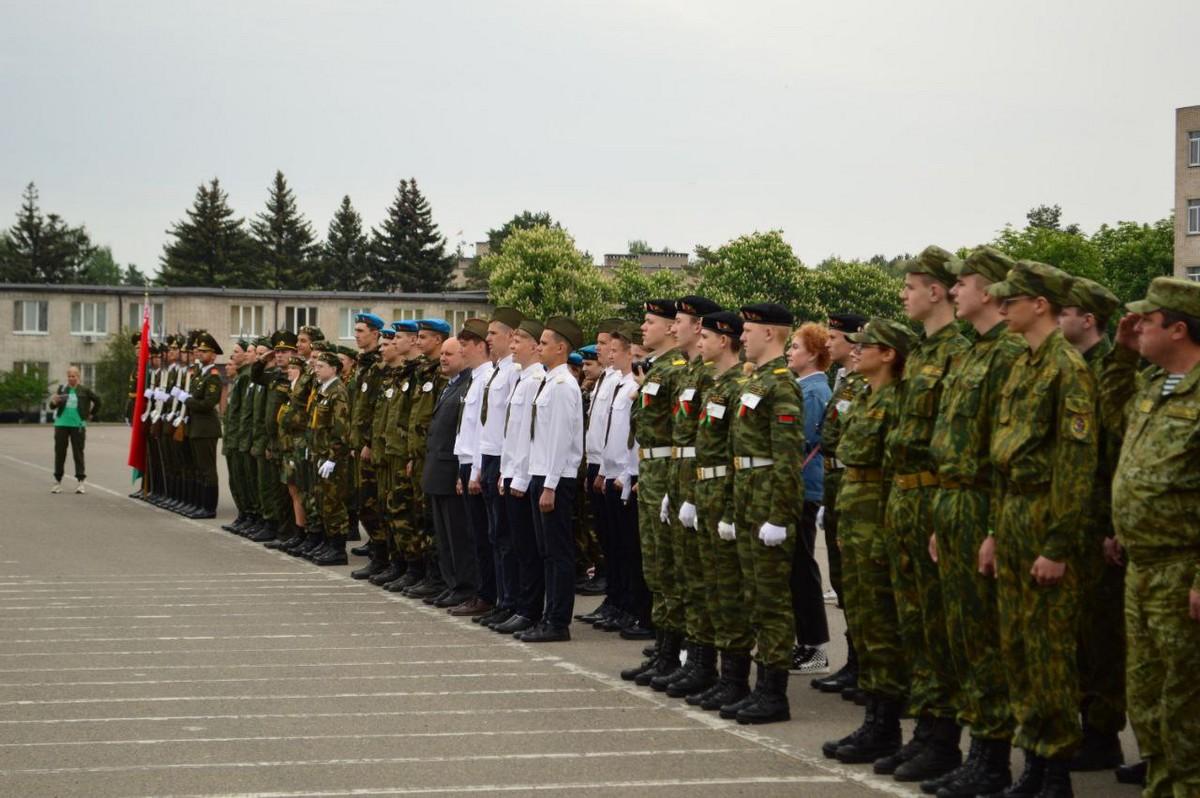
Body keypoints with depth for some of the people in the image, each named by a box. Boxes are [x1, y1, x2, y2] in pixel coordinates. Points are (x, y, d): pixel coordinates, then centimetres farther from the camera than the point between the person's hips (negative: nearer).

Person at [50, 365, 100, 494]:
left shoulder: (84, 390, 1)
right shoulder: (62, 389, 6)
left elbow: (97, 400, 13)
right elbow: (53, 406, 5)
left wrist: (92, 414, 13)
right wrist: (54, 402, -17)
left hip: (78, 425, -2)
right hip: (61, 424, 2)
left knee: (78, 453, -1)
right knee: (59, 453, 4)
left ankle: (80, 482, 0)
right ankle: (58, 482, 11)